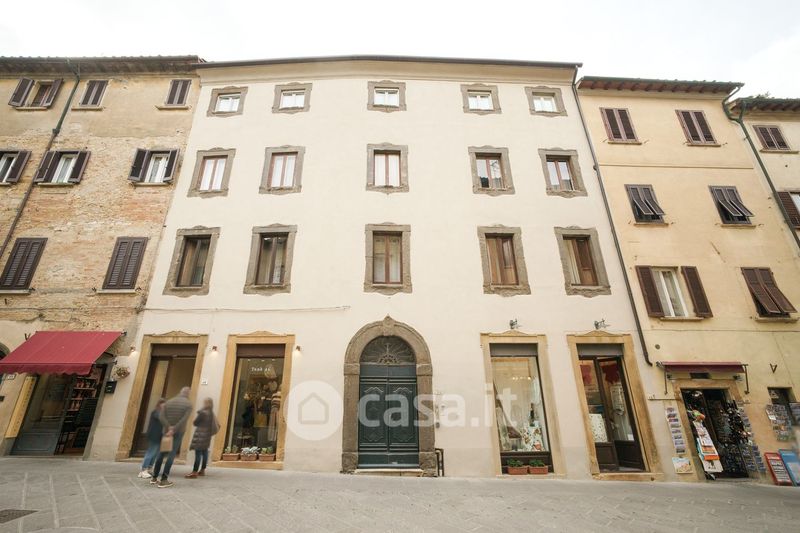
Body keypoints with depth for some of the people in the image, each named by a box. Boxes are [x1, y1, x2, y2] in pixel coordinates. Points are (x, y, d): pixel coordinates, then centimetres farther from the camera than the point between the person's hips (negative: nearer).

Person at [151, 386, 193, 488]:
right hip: (178, 432, -4)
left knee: (162, 453, 15)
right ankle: (163, 480, -3)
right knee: (172, 455, -2)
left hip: (166, 431, 5)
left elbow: (161, 416, -6)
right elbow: (184, 419, -18)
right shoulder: (188, 404, -5)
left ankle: (154, 478, 21)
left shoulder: (169, 401, 7)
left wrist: (169, 427, -13)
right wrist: (173, 430, -16)